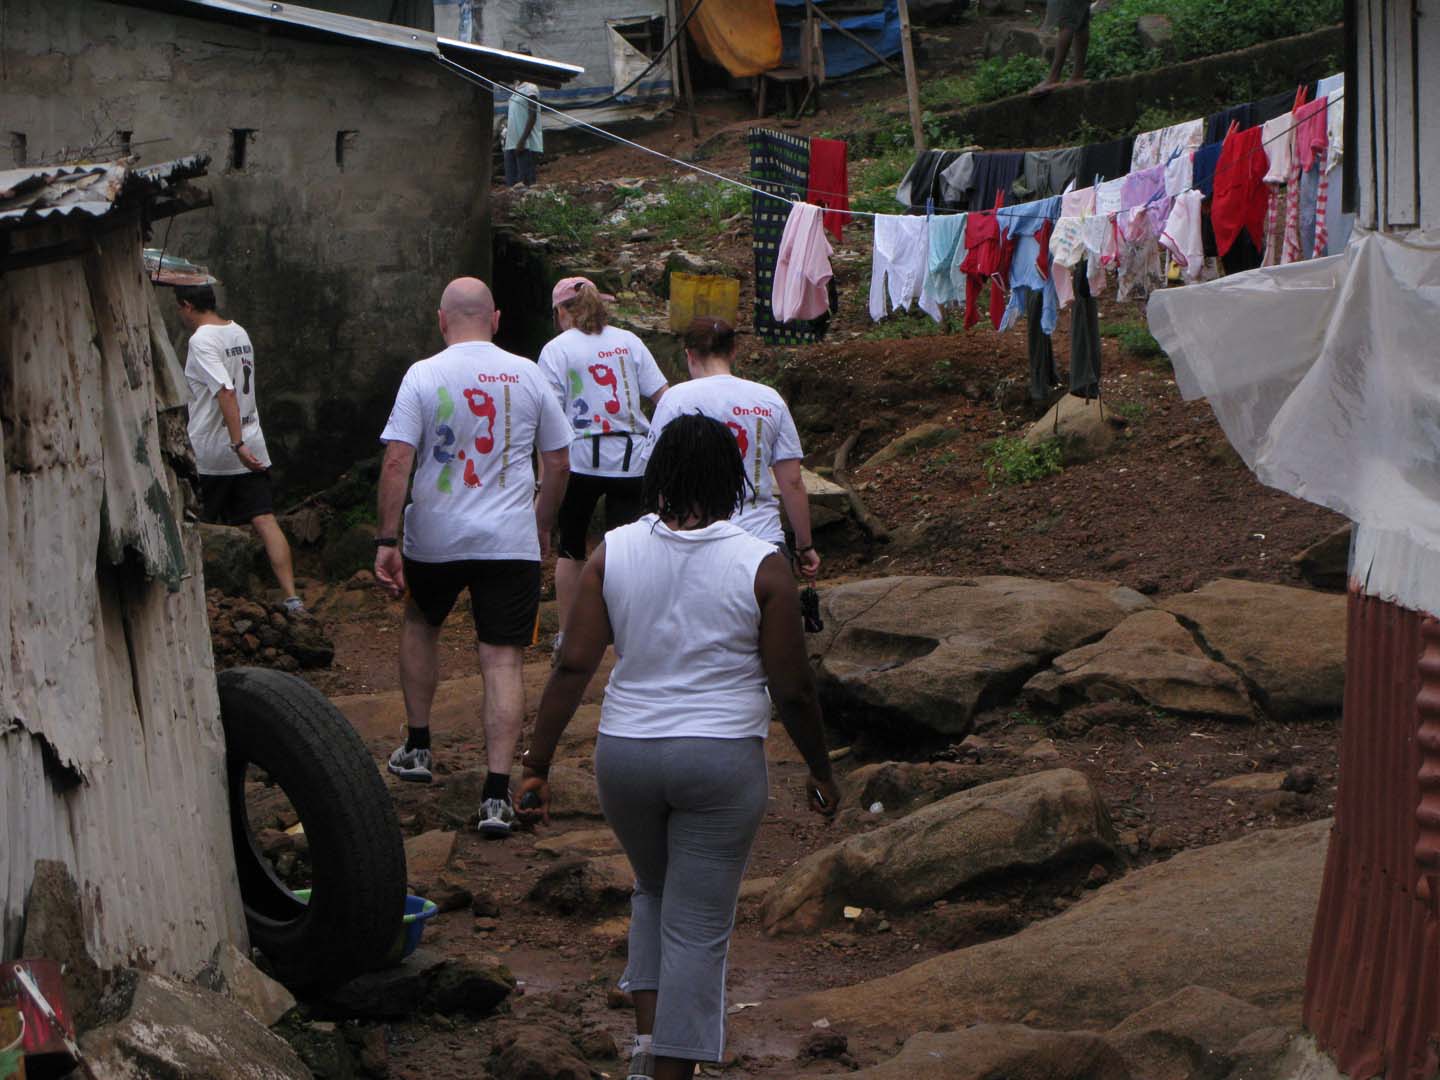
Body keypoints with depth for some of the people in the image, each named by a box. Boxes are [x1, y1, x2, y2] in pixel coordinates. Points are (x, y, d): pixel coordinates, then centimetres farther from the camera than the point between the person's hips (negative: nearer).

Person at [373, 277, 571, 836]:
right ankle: (497, 794, -9)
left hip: (435, 538, 0)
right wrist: (542, 526, 21)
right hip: (511, 540, 0)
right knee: (502, 659, -1)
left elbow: (397, 461, -12)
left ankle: (417, 747, 33)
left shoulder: (423, 376, -5)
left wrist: (387, 541, -9)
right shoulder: (527, 376, 2)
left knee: (421, 623, 27)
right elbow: (558, 462, 8)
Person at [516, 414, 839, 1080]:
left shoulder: (612, 553, -3)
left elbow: (573, 666, -6)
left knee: (654, 889, 25)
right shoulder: (762, 567, -9)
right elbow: (793, 688, -6)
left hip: (624, 754, 3)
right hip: (722, 762, -3)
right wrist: (820, 773, 7)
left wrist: (538, 763, -1)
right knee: (698, 927, 5)